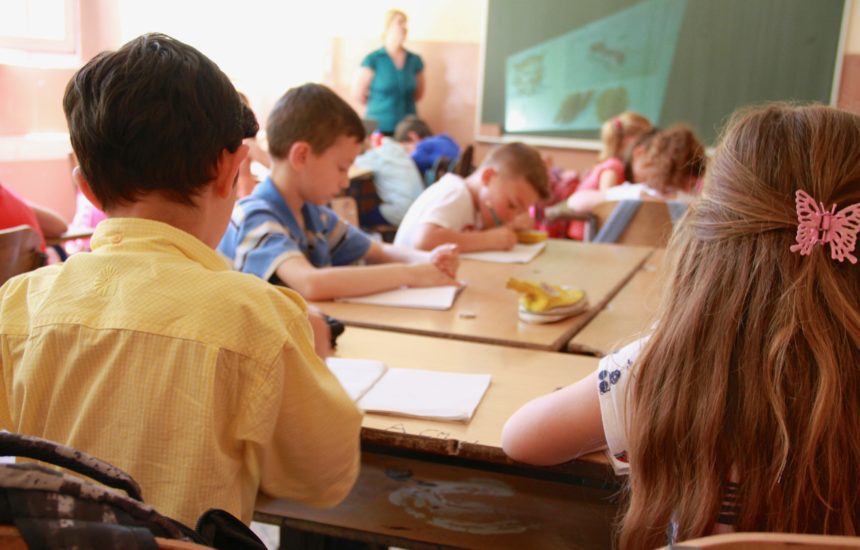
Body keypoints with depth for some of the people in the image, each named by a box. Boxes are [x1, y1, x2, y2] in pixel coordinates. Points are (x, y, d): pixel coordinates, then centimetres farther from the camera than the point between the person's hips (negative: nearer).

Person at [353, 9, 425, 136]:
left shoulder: (415, 60, 7)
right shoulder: (372, 59, -4)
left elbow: (419, 93, 20)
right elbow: (358, 94, -1)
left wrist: (401, 104, 11)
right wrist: (380, 106, 11)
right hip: (378, 128, -3)